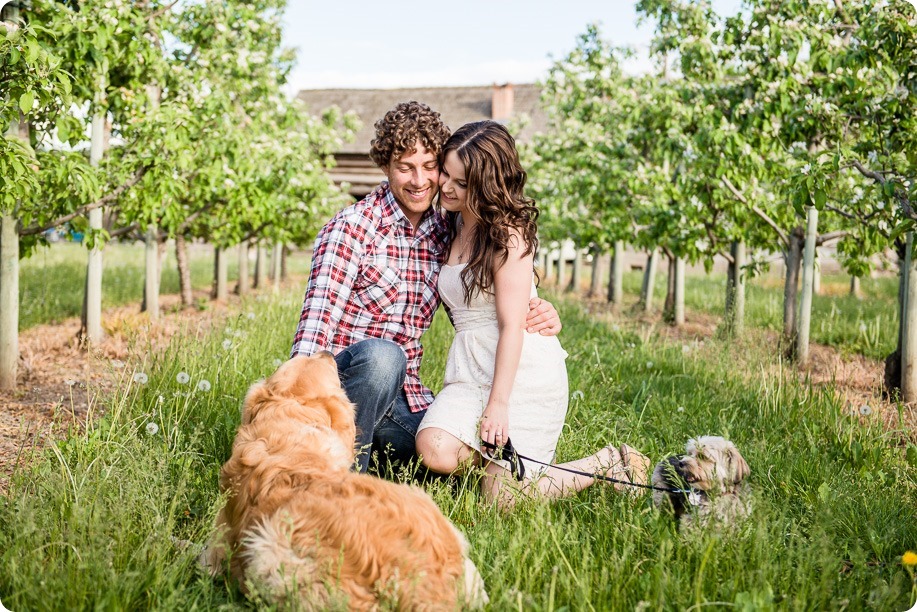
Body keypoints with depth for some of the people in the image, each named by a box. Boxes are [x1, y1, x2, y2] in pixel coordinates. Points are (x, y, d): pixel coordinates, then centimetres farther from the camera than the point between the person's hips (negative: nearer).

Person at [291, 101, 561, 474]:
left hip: (403, 400, 6)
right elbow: (318, 323, -19)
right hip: (338, 387, -6)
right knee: (381, 355, -37)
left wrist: (537, 317, -8)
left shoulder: (444, 234, 7)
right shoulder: (352, 227, -10)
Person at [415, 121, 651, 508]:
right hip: (470, 371, 6)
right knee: (435, 450, -23)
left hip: (523, 372, -6)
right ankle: (498, 451, 8)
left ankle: (609, 463, 10)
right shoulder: (454, 225, 13)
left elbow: (512, 326, -15)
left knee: (503, 497, -11)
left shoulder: (508, 235, -11)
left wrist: (498, 404, -17)